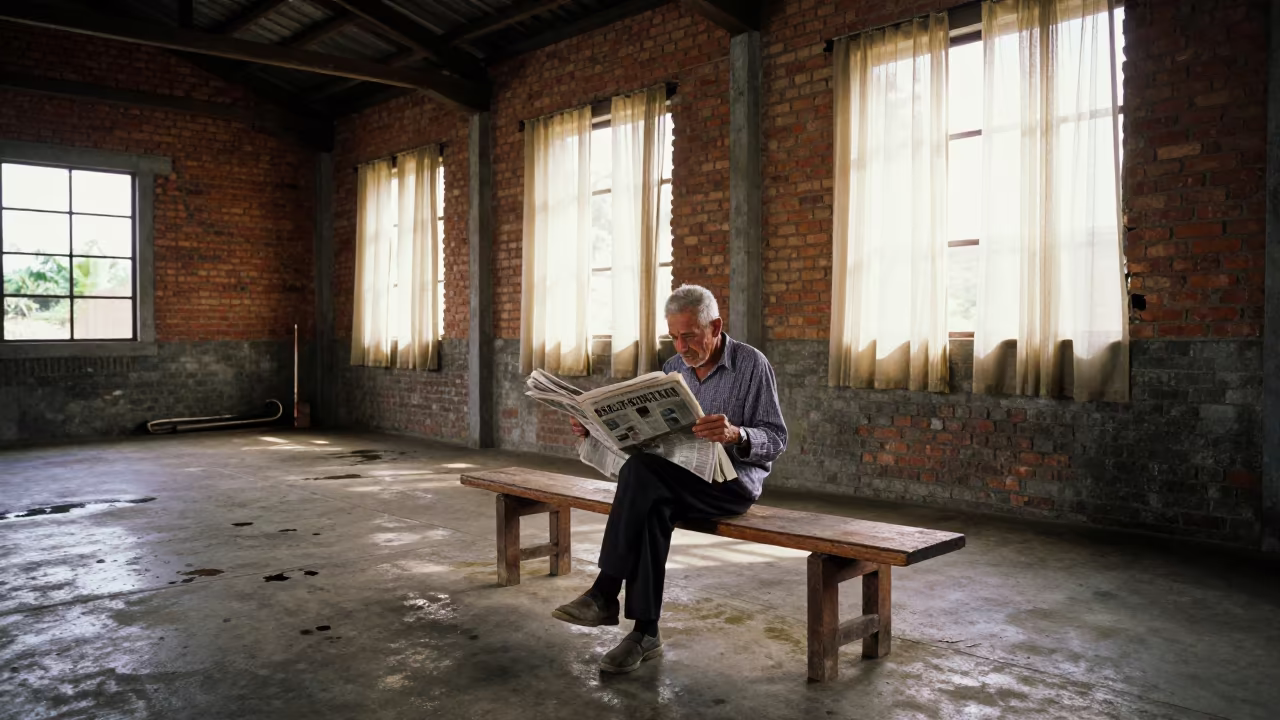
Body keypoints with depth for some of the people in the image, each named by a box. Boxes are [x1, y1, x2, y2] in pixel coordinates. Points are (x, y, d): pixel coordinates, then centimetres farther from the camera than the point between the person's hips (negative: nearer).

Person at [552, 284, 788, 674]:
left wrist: (736, 434, -32)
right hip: (680, 478, 5)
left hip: (734, 481, -5)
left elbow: (776, 438, -10)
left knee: (641, 471, -31)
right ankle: (645, 632, -25)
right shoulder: (674, 367, 11)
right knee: (653, 506, -32)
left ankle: (605, 593, -24)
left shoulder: (752, 363, -6)